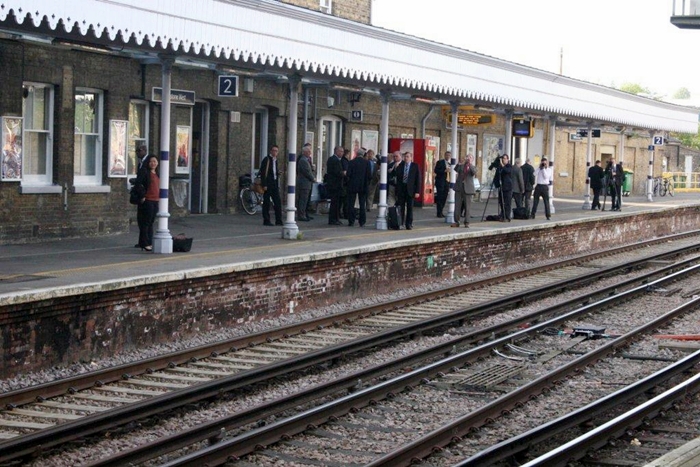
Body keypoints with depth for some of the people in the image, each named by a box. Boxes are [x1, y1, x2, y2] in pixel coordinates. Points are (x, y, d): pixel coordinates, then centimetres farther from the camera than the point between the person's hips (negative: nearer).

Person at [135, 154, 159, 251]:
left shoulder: (156, 174, 17)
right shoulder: (144, 172, -7)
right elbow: (138, 184, -16)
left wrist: (159, 198, 16)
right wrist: (142, 196, -19)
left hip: (155, 201, 8)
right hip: (147, 200, -8)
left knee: (151, 223, 12)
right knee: (145, 223, -5)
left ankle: (149, 243, 18)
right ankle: (145, 244, -2)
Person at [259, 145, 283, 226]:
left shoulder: (275, 160, 16)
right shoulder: (266, 160, -7)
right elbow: (262, 173, -12)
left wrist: (278, 185, 15)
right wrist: (264, 185, -17)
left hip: (275, 184, 7)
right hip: (268, 185, -7)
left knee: (278, 202, 2)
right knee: (266, 203, -1)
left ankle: (278, 220, 4)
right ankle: (266, 220, 3)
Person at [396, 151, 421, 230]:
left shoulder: (415, 166, 2)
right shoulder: (400, 166, 8)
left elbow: (418, 179, -1)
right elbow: (398, 178, 8)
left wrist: (417, 191, -8)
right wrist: (397, 191, 4)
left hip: (410, 190, -2)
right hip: (401, 189, 2)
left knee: (410, 208, 2)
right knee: (400, 208, 2)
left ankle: (409, 225, 8)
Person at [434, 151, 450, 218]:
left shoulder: (449, 164, 18)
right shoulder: (440, 162, -2)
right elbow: (436, 170, -12)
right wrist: (444, 171, -21)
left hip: (446, 182, 6)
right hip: (440, 182, -6)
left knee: (444, 198, 4)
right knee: (439, 198, -7)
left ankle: (440, 212, 11)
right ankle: (439, 213, -5)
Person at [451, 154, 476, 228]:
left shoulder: (473, 167, 8)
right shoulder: (461, 166, 13)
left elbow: (474, 172, -14)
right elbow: (456, 170, -5)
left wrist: (470, 164, -22)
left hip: (467, 188, -2)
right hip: (459, 187, 2)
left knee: (467, 206, -1)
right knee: (457, 205, 2)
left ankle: (466, 222, 4)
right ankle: (456, 222, 8)